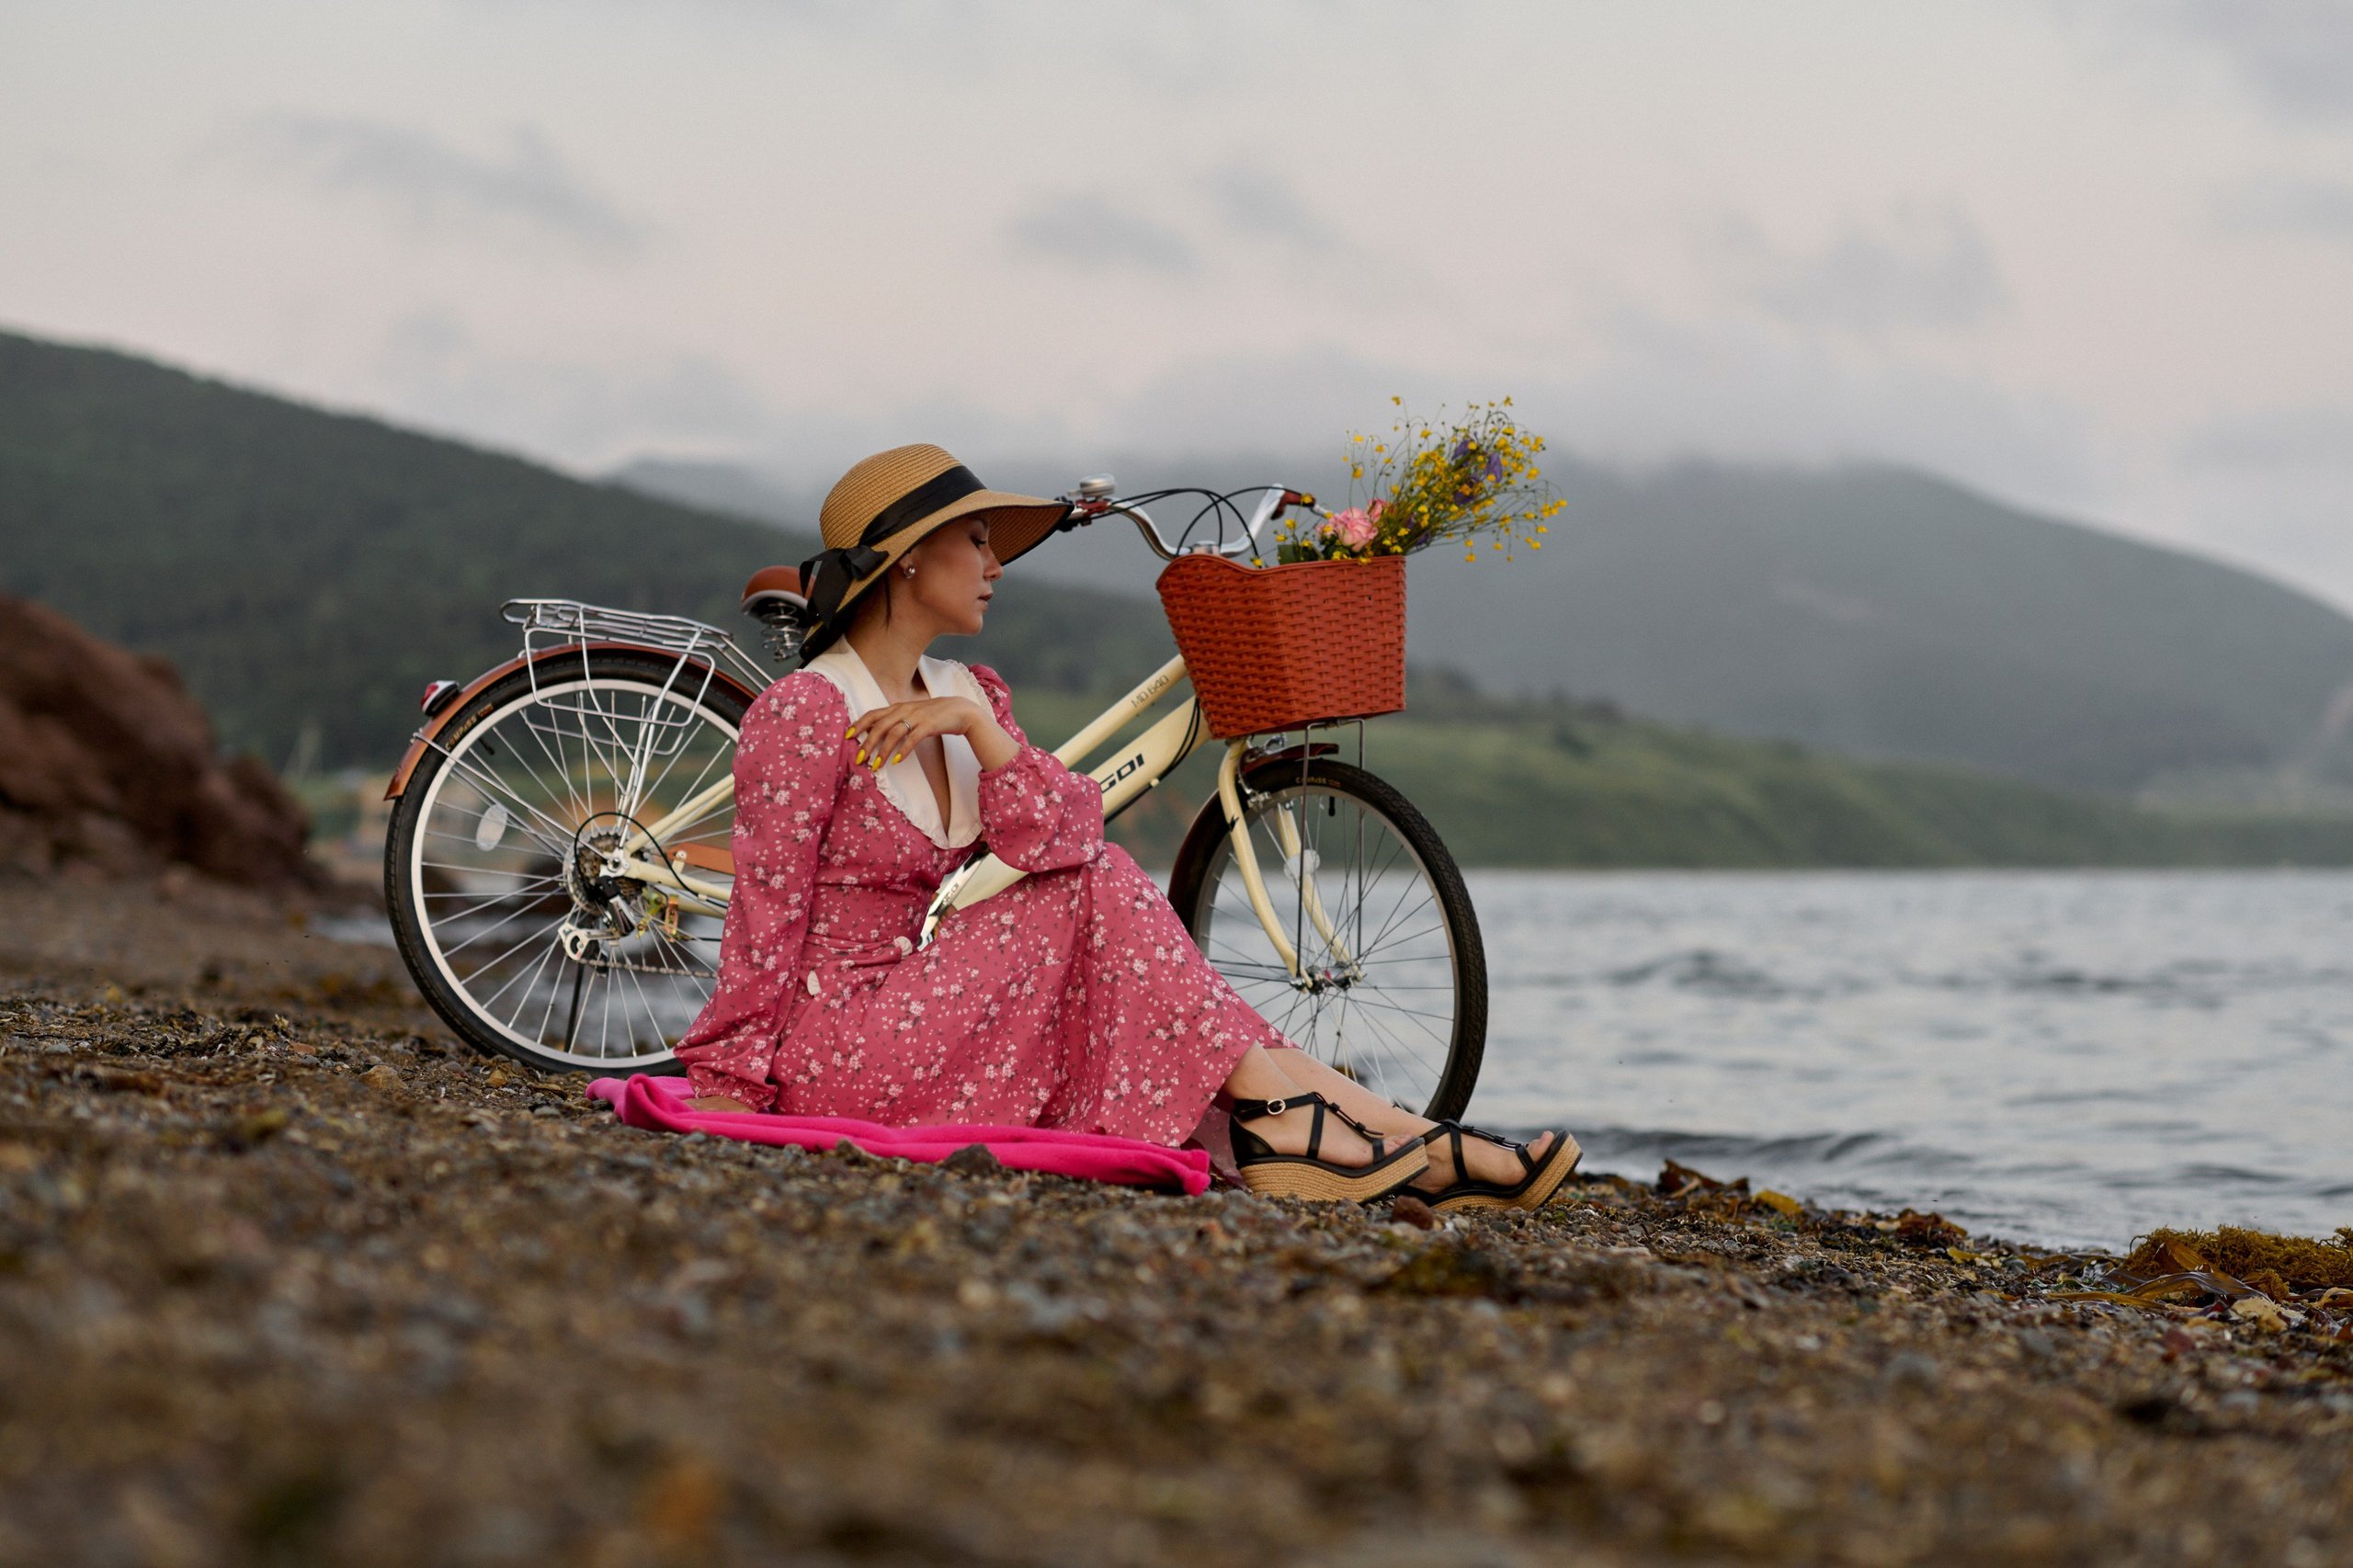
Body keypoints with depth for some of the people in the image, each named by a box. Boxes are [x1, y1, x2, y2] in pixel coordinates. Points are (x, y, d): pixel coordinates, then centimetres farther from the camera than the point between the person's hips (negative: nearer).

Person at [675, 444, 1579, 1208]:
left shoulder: (966, 697, 11)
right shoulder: (802, 714, -12)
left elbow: (1064, 833, -6)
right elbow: (767, 916, -13)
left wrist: (976, 723, -19)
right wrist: (730, 1085, -15)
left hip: (920, 1025, 7)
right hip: (836, 1055, -7)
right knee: (1097, 887, -16)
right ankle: (1285, 1117, -16)